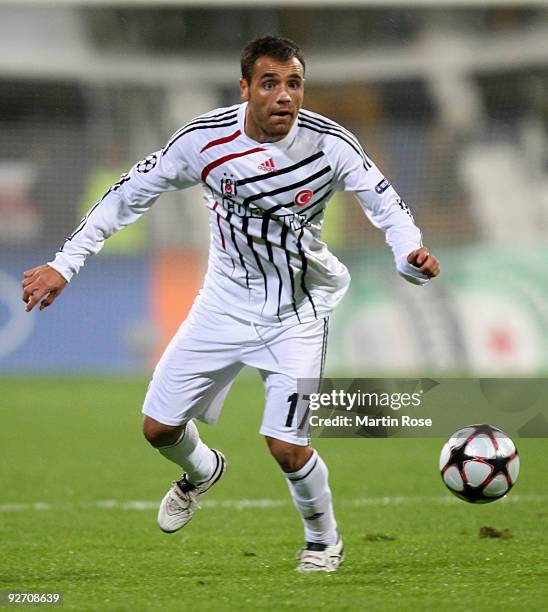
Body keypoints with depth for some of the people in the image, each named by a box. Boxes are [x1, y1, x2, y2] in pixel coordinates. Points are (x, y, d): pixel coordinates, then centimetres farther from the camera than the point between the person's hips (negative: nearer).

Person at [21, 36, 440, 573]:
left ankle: (324, 541, 18)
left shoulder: (329, 143, -20)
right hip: (226, 302, 2)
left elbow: (386, 205, -9)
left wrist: (410, 255, -30)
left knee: (286, 446, -13)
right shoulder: (204, 139, -17)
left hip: (298, 312, -2)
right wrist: (64, 264, -9)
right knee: (158, 428, 5)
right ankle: (201, 473, 43)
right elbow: (128, 195, -6)